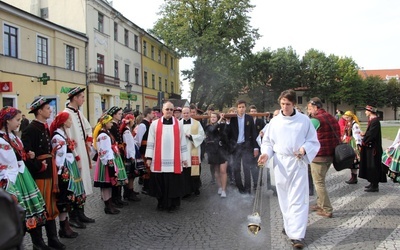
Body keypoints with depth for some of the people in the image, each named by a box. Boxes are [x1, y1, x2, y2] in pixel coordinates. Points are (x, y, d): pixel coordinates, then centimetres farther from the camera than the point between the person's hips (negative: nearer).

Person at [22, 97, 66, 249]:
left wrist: (50, 166, 11)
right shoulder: (30, 129, -15)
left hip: (48, 171, 9)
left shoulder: (45, 127, 12)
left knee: (50, 205, 14)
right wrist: (39, 167, -19)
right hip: (37, 173, -9)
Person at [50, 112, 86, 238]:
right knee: (65, 199, -2)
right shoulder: (57, 137, -15)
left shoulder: (64, 134, 15)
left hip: (70, 169, 10)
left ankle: (65, 226, 21)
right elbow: (59, 157, -18)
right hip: (64, 172, -10)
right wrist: (62, 173, -19)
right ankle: (63, 229, 8)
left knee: (68, 198, 12)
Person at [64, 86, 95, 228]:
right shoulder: (67, 113, -16)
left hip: (83, 154, 9)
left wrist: (89, 141, 10)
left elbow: (88, 128, 27)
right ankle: (73, 217, 10)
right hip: (75, 156, -9)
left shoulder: (78, 112, 12)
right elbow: (67, 138, -19)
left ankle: (80, 213, 25)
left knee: (82, 185, 14)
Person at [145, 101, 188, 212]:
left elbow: (182, 142, 8)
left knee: (173, 183, 4)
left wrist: (184, 158, 7)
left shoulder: (178, 124, 7)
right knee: (160, 182, 7)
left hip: (174, 160, 0)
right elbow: (150, 142, 4)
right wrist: (149, 157, -2)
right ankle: (162, 203, 22)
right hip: (159, 160, 0)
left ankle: (173, 203, 17)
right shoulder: (155, 124, 5)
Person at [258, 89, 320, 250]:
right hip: (280, 163, 3)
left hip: (298, 162, -2)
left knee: (298, 199, -5)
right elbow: (268, 142, 8)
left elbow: (313, 141, 3)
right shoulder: (274, 121, 4)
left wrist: (304, 149, -17)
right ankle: (289, 225, 32)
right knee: (284, 197, 13)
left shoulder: (304, 120, -1)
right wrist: (266, 154, -11)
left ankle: (297, 235, -4)